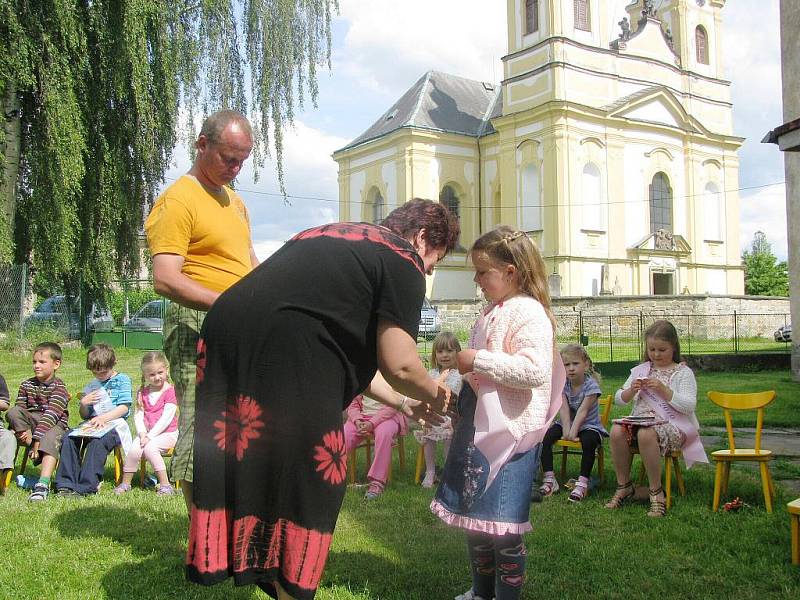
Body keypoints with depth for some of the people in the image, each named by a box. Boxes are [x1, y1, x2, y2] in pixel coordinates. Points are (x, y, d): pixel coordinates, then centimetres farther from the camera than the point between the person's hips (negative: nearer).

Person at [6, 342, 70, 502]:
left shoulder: (59, 387, -9)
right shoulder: (27, 385, 10)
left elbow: (51, 415, -20)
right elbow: (19, 408, 3)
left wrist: (36, 437, -29)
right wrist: (19, 429, -18)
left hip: (54, 424, -5)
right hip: (30, 423, 5)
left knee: (50, 438, -38)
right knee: (13, 412, -22)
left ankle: (43, 485, -48)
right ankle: (34, 451, -24)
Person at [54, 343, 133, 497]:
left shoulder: (122, 380, 6)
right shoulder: (91, 386, 22)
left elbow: (124, 408, -6)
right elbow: (84, 415, 23)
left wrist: (104, 418, -17)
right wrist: (83, 403, 0)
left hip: (114, 423, -6)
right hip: (92, 424, 6)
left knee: (96, 442, -35)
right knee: (69, 439, -22)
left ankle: (86, 487, -33)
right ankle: (66, 484, -23)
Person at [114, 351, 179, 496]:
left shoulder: (170, 391, -7)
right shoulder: (143, 392, 11)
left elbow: (166, 419, -14)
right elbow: (138, 415, 4)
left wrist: (150, 436, -17)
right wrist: (142, 433, -13)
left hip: (167, 433, -4)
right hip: (146, 433, 4)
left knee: (150, 447, -30)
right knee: (134, 449, -23)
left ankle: (165, 484, -22)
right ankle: (125, 483, -6)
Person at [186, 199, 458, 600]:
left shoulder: (333, 237, 28)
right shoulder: (403, 261, 2)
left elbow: (348, 349, 31)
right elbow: (399, 364, -5)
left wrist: (401, 402, 33)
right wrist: (434, 395, 16)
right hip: (285, 352, -9)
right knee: (310, 477, 7)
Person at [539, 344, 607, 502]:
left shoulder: (591, 385, -15)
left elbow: (582, 411, -24)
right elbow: (564, 409, -14)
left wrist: (573, 431, -33)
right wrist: (566, 430, -28)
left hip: (589, 425, -4)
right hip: (567, 423, 4)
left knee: (589, 441, -36)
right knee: (544, 436, -19)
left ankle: (583, 482, -26)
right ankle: (549, 479, -14)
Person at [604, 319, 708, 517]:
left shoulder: (683, 373, 4)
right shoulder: (640, 370, 17)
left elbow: (689, 406, -8)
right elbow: (619, 399, 16)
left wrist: (664, 390, -16)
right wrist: (631, 391, -6)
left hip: (671, 426, -4)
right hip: (641, 420, 4)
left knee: (646, 434, -38)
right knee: (617, 431, -28)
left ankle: (656, 492, -24)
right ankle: (623, 486, -13)